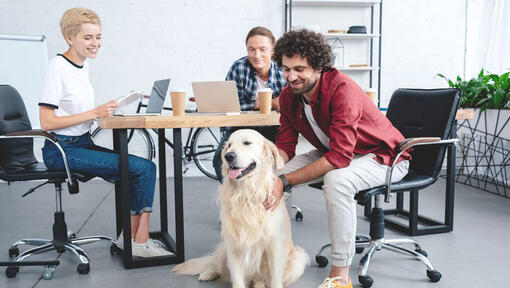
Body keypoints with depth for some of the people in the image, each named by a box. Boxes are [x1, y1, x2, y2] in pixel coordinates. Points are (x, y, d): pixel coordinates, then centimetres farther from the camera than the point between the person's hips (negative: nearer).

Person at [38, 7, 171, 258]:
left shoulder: (84, 65, 12)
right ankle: (139, 241, -6)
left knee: (144, 168, -8)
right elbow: (46, 122, -17)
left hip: (83, 143, 8)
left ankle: (131, 237, -2)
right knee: (143, 167, -19)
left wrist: (104, 112, 3)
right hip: (61, 150, -8)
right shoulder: (58, 67, -12)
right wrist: (94, 113, -19)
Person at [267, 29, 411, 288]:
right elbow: (285, 145, -5)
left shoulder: (342, 89, -31)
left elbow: (339, 157, -37)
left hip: (383, 156, -7)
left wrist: (285, 181, -40)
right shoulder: (288, 96, -8)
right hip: (333, 154, 7)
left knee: (336, 179, -38)